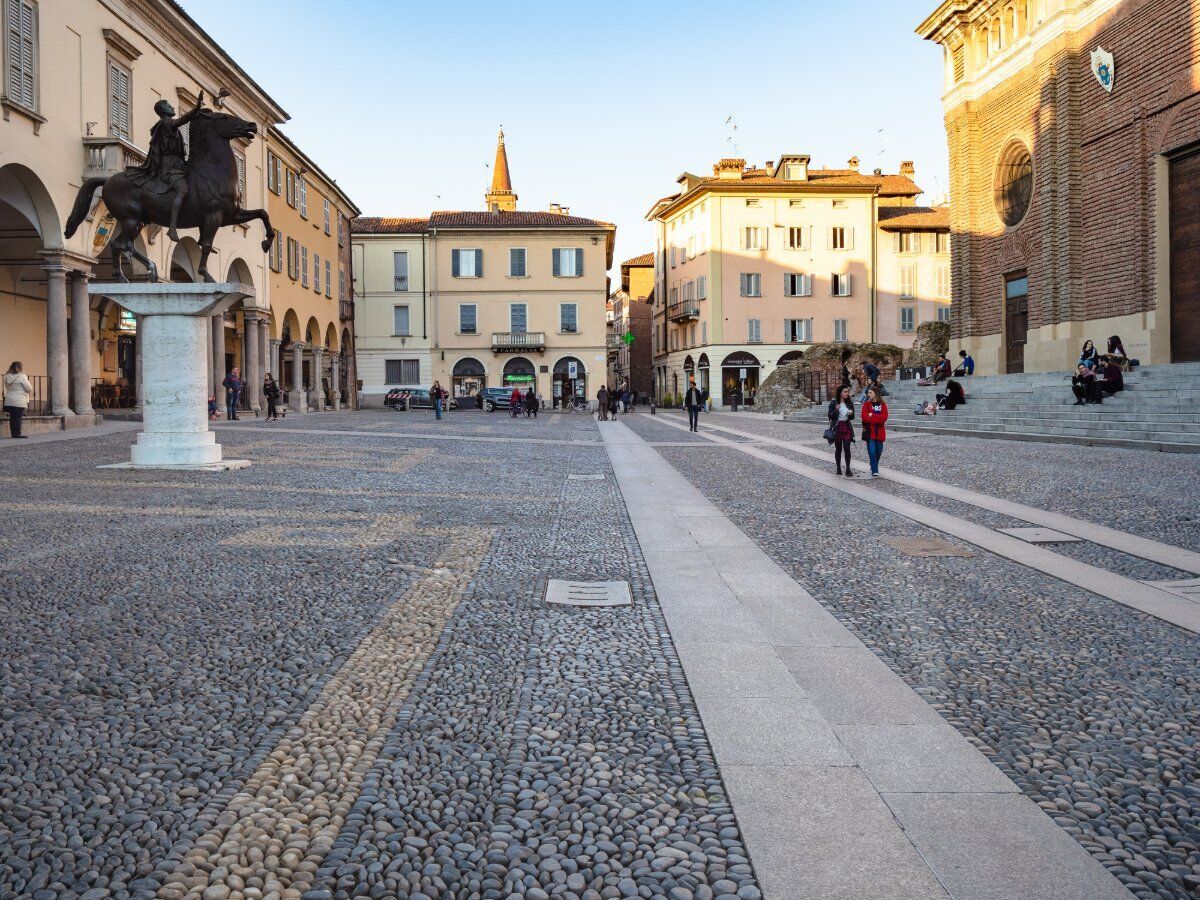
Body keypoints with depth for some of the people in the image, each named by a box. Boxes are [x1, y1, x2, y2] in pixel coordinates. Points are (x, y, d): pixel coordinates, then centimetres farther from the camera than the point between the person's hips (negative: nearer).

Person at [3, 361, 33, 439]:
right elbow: (29, 388, -11)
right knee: (18, 418, -3)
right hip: (19, 402, -6)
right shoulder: (22, 376, -12)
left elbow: (7, 387, 16)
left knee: (12, 418, 9)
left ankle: (13, 433, 12)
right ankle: (17, 434, -3)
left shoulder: (8, 377, 9)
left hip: (9, 401, 7)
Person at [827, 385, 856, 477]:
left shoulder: (849, 402, 7)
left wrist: (851, 414, -11)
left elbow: (852, 417, 12)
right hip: (837, 427, -2)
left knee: (847, 448, -9)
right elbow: (830, 416, -5)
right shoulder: (834, 402, -3)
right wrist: (836, 410, -23)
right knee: (838, 449, 6)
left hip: (847, 427, 2)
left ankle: (848, 469, -8)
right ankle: (838, 468, 18)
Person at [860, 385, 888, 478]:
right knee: (872, 451, -9)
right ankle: (874, 471, -5)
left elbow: (884, 417, -7)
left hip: (880, 432, 2)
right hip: (869, 431, -2)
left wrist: (872, 416, -11)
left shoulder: (882, 405, 6)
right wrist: (878, 419, -11)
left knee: (878, 451, 8)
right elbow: (865, 417, -10)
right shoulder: (866, 404, 3)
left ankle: (874, 467, 30)